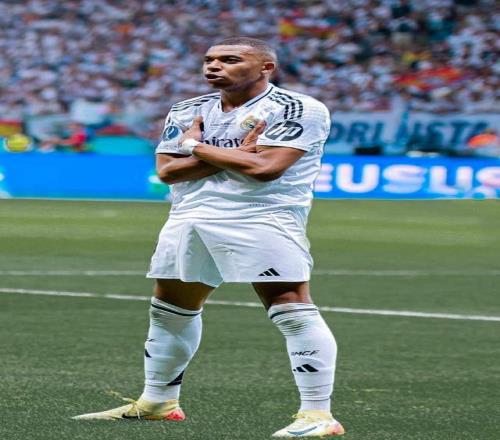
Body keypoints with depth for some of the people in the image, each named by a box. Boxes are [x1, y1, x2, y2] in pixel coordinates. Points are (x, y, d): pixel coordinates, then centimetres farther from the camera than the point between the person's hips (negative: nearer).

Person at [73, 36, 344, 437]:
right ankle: (157, 403, 31)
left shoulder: (299, 110, -7)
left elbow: (265, 167, -18)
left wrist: (196, 147, -5)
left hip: (264, 220, -6)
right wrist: (237, 153, -9)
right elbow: (168, 170, 1)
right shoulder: (188, 113, 12)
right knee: (169, 310, 15)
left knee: (293, 311, -16)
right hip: (190, 219, 7)